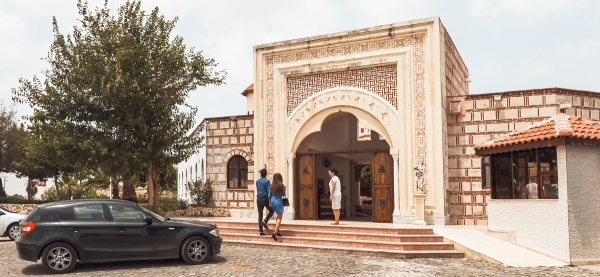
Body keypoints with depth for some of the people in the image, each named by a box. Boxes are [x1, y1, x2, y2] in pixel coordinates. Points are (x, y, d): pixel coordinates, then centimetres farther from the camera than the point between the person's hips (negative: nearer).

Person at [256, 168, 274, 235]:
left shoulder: (257, 181, 7)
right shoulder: (267, 181, -10)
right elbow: (268, 191, -12)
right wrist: (270, 201, -12)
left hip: (258, 198, 5)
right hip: (265, 198, -5)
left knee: (260, 214, 6)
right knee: (271, 211, 17)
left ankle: (260, 231, 4)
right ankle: (265, 222, -6)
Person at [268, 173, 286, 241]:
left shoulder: (271, 186, 2)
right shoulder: (281, 186, -10)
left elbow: (269, 195, 6)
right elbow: (283, 194, -1)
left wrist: (269, 203, 16)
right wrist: (284, 189, 16)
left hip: (273, 202, 5)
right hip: (279, 202, -5)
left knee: (278, 216, 23)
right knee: (279, 218, -2)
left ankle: (277, 231, 25)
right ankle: (275, 233, -16)